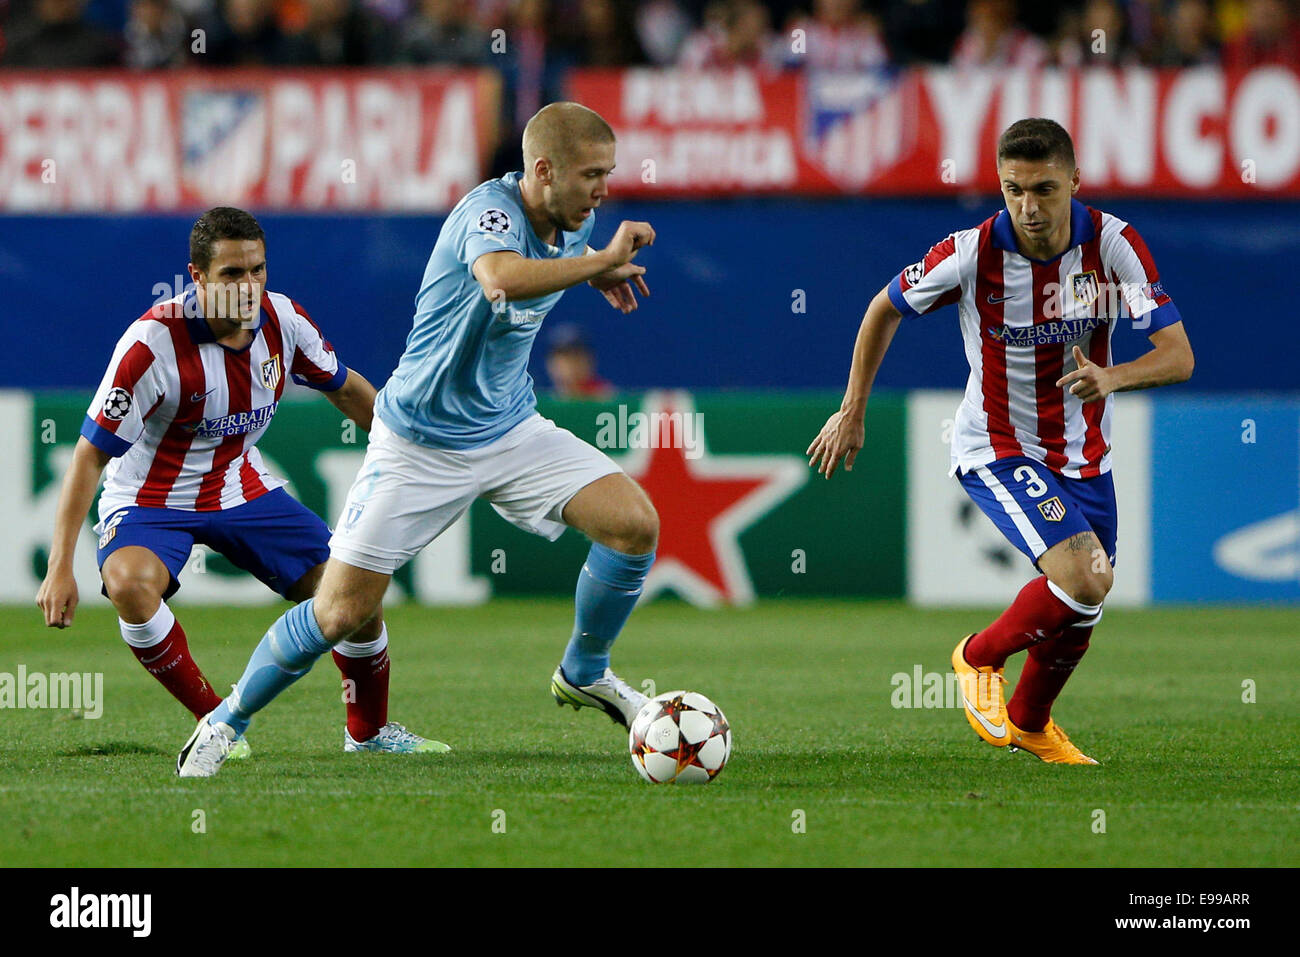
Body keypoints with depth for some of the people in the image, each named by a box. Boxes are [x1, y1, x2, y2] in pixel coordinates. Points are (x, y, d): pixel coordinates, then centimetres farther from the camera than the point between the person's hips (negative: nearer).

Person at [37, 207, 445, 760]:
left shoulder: (282, 319, -11)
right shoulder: (154, 343, -28)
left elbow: (344, 388, 10)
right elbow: (91, 454, -25)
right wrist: (60, 569, -30)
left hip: (241, 487, 5)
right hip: (150, 501, -5)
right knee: (131, 582, -37)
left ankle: (368, 730, 23)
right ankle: (214, 723, -17)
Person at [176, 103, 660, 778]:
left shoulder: (572, 224, 0)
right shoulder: (490, 211, -25)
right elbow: (503, 278, -50)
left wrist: (596, 273, 8)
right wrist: (604, 257, -38)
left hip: (511, 430, 6)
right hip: (420, 443, -6)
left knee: (635, 523, -12)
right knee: (340, 613, -6)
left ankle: (583, 673, 12)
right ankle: (228, 721, 17)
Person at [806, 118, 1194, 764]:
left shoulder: (1114, 245, -17)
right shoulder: (973, 253, -20)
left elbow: (1178, 357, -20)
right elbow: (885, 309, -1)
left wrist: (1111, 378, -40)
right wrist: (852, 412, 2)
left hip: (1083, 454, 4)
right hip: (996, 449, -4)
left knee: (1081, 610, 13)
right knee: (1083, 579, -23)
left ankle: (1029, 721, 42)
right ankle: (980, 657, 4)